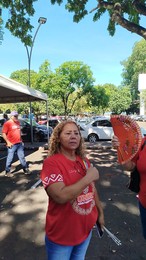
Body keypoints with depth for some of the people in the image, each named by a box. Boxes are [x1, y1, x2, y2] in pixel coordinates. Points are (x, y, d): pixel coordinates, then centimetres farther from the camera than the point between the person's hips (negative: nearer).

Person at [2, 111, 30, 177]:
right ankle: (7, 172, 15)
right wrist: (8, 142, -15)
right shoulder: (7, 123, -9)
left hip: (19, 143, 6)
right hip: (12, 144, -6)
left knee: (22, 157, 11)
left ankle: (26, 169, 20)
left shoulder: (18, 122, 12)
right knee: (10, 158, 2)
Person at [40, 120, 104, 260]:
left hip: (86, 228, 6)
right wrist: (88, 178, -28)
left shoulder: (84, 161, -1)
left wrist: (100, 212, 14)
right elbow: (61, 196, -32)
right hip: (61, 235, -6)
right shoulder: (51, 163, -22)